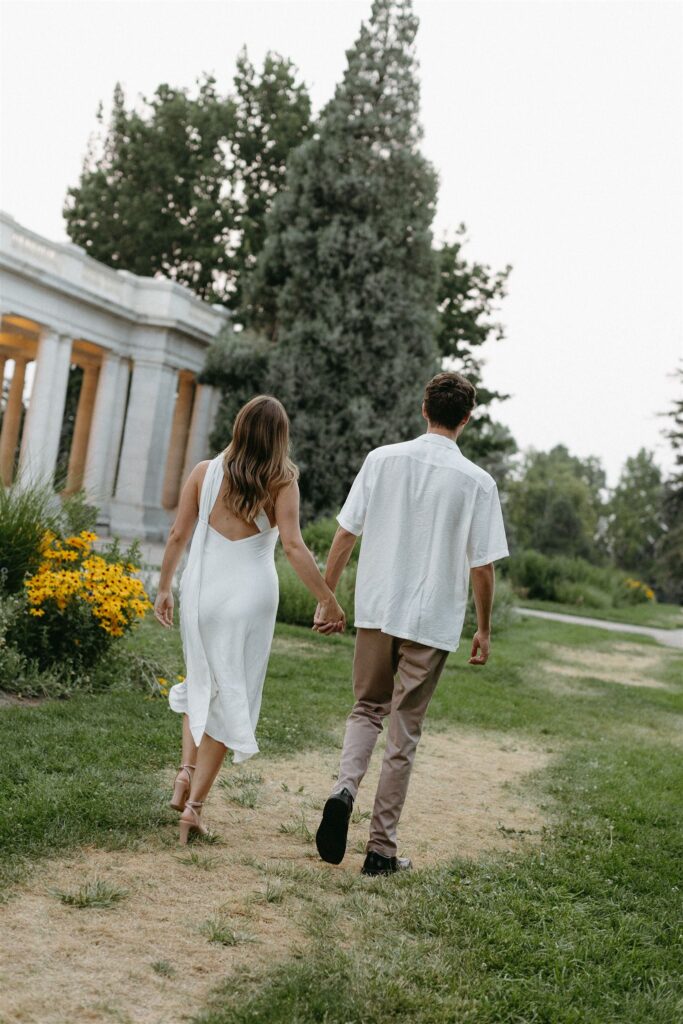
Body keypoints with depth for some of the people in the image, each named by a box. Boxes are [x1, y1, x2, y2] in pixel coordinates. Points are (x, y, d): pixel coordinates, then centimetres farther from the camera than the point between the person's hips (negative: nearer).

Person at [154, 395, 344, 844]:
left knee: (202, 684, 24)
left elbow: (178, 535, 2)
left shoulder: (205, 472, 1)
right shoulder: (282, 482, -6)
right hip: (249, 596, -2)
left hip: (201, 588, 3)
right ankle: (195, 802, 7)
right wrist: (328, 599, -9)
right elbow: (293, 545, -14)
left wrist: (164, 588, 14)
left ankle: (187, 771, 9)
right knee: (229, 697, 7)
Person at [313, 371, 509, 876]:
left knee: (367, 710, 21)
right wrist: (484, 631, 8)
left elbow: (345, 535, 0)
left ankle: (345, 787, -6)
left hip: (376, 611, 2)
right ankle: (382, 849, 15)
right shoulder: (477, 482, -6)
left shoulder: (382, 459, -1)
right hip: (432, 622, -2)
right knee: (404, 732, 8)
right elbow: (482, 567, -4)